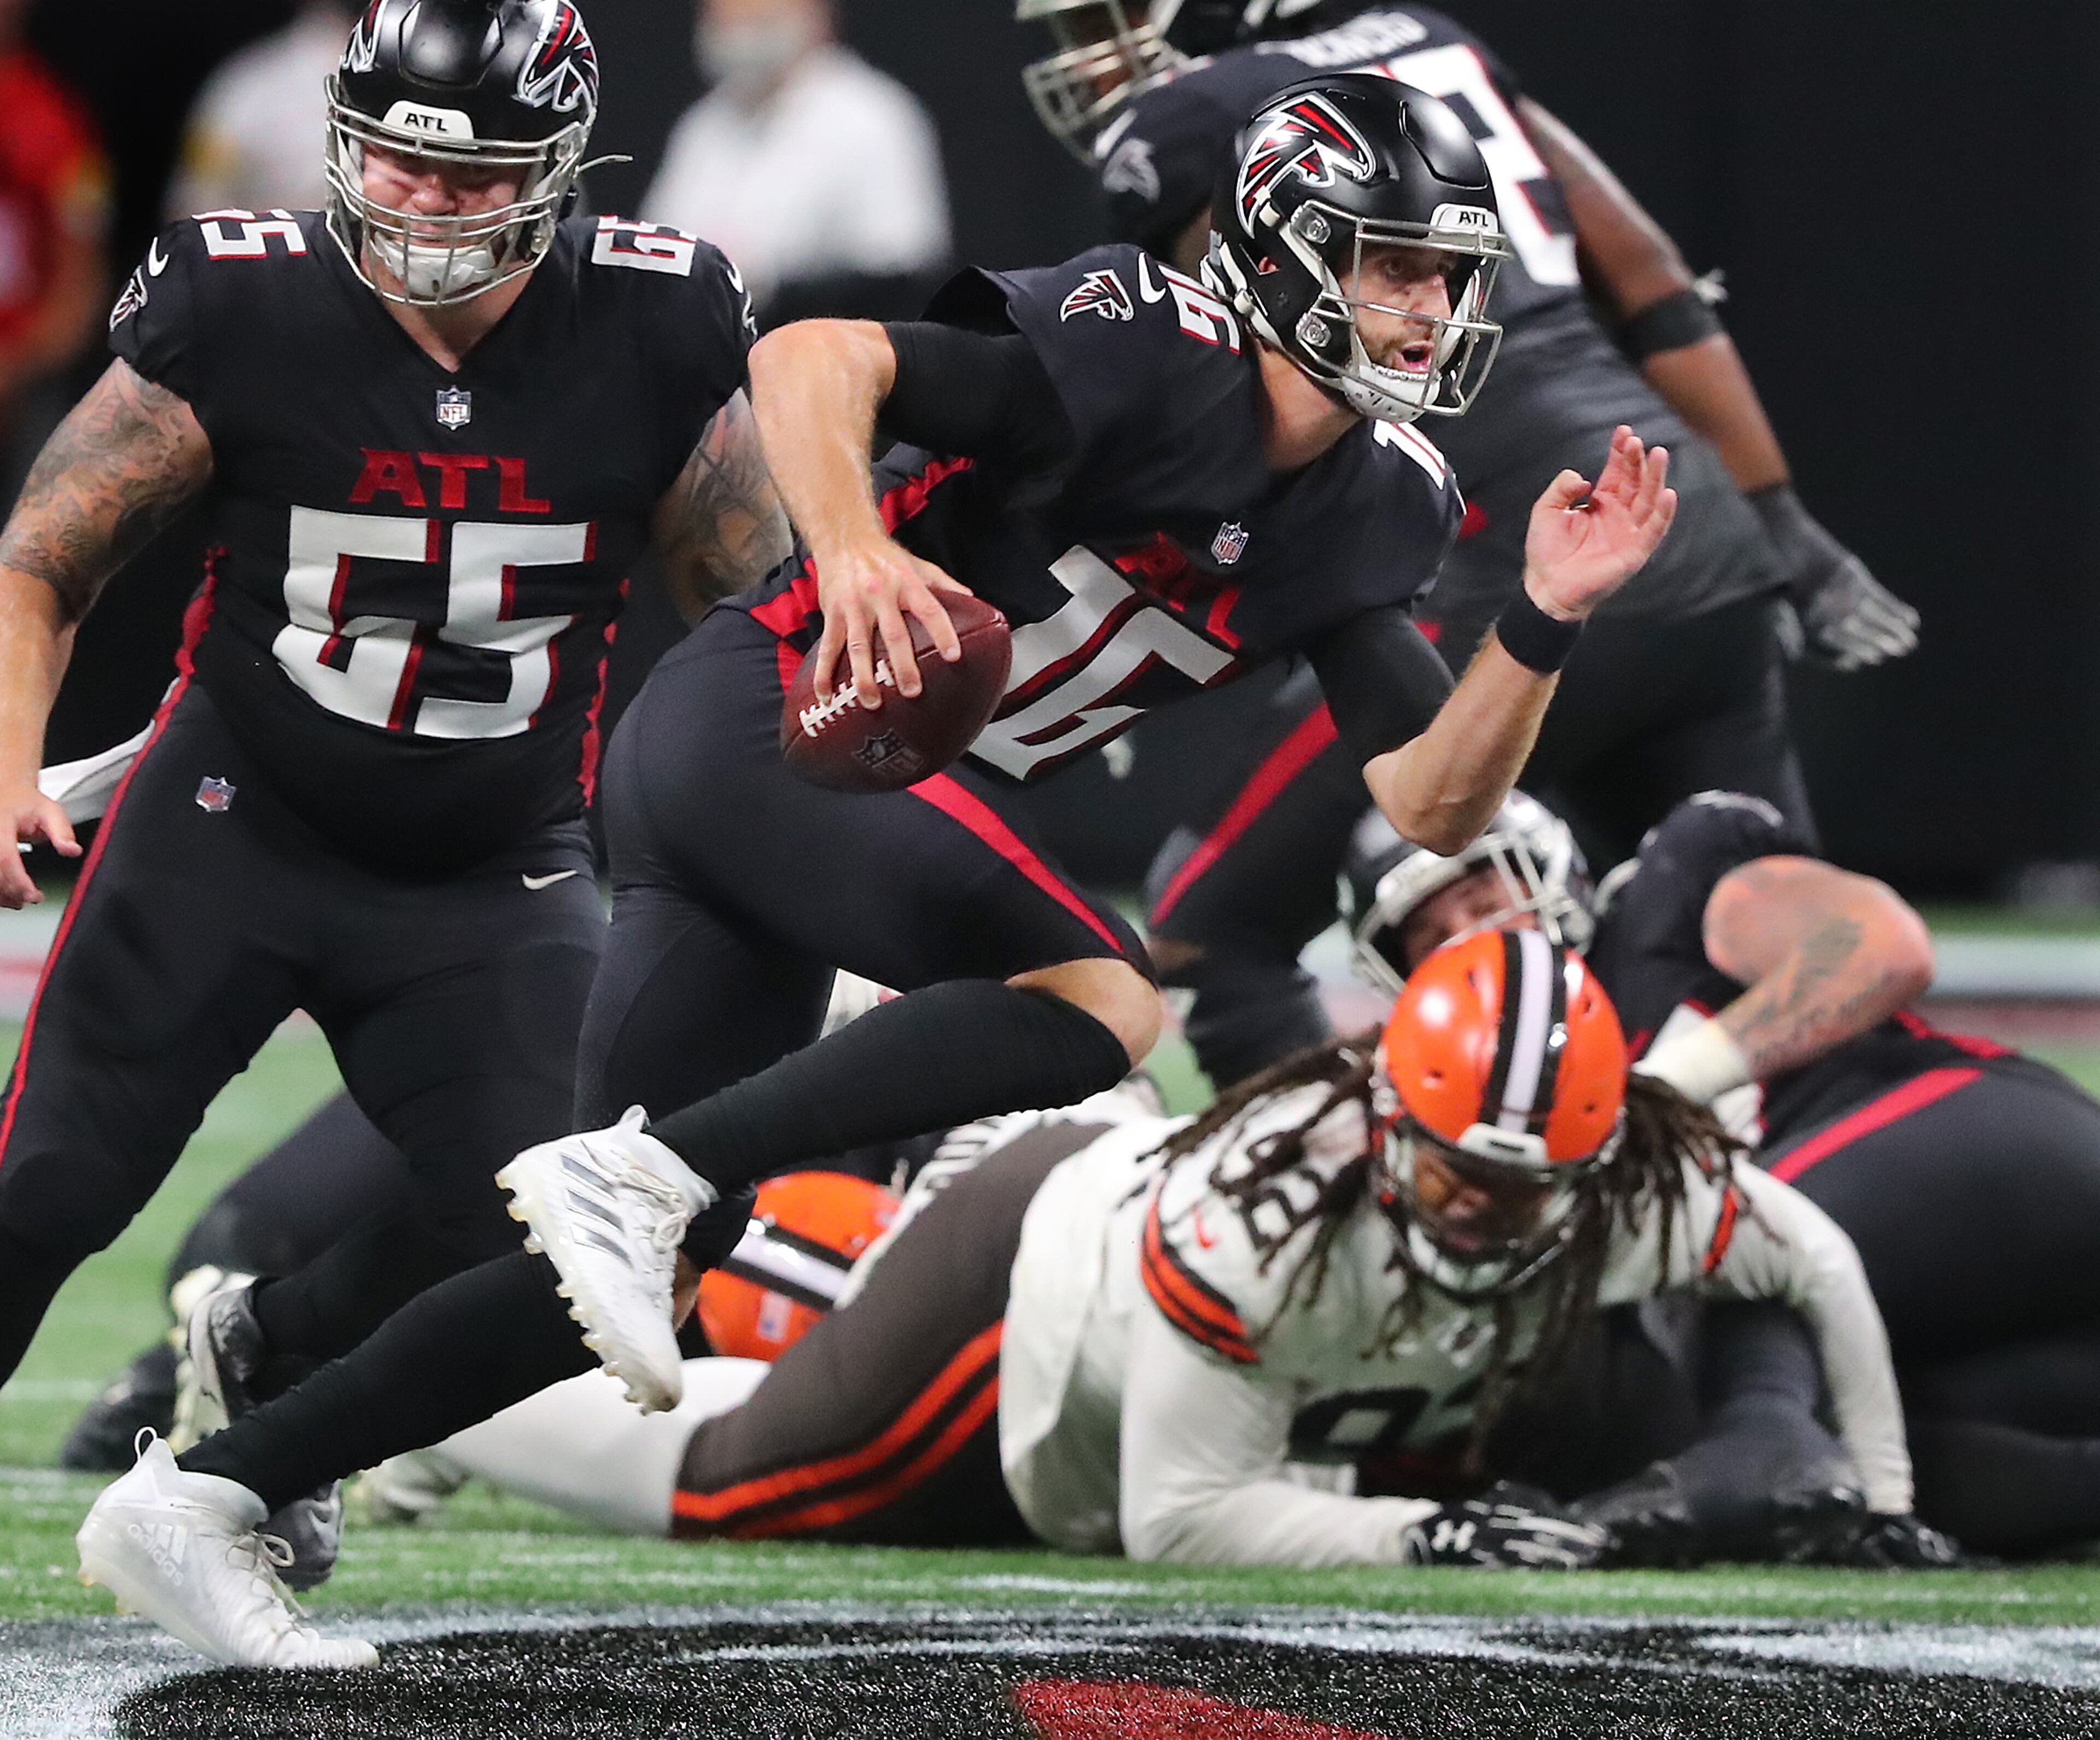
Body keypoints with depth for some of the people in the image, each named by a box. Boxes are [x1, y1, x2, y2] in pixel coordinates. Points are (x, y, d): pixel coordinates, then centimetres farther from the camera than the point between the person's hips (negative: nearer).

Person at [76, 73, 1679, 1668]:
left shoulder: (1363, 518, 10)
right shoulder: (1160, 361, -14)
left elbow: (1431, 808, 7)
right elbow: (809, 358, -22)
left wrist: (1545, 624, -7)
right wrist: (851, 546, -39)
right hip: (760, 714, -9)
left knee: (635, 1270, 5)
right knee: (1104, 1002, -25)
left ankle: (205, 1491, 9)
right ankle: (636, 1174, -25)